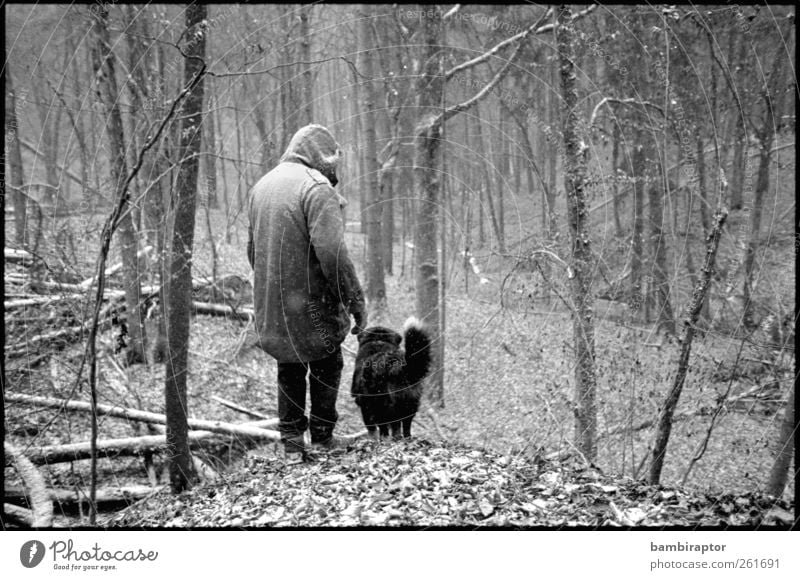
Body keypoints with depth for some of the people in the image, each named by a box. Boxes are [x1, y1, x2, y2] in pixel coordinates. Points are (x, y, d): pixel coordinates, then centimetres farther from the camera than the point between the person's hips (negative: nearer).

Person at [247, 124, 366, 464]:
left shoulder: (262, 186, 10)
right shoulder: (317, 189, -16)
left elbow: (252, 248, 17)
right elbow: (331, 253, -23)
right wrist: (356, 300, -17)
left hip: (271, 306, 6)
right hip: (312, 303, -6)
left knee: (289, 370, 18)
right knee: (326, 365, 14)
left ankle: (292, 442, 16)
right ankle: (322, 434, 19)